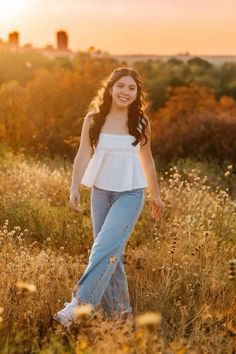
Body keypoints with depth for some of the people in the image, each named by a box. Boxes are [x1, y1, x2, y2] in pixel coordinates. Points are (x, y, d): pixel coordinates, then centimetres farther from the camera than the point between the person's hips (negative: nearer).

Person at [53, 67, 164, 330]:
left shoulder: (140, 123, 2)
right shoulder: (93, 119, 0)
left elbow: (146, 160, 11)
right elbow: (83, 155, -4)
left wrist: (156, 195, 17)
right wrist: (74, 188, -17)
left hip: (130, 194, -2)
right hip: (100, 192, 2)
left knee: (106, 247, -17)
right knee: (111, 253, 7)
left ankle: (78, 306, -16)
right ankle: (119, 312, 20)